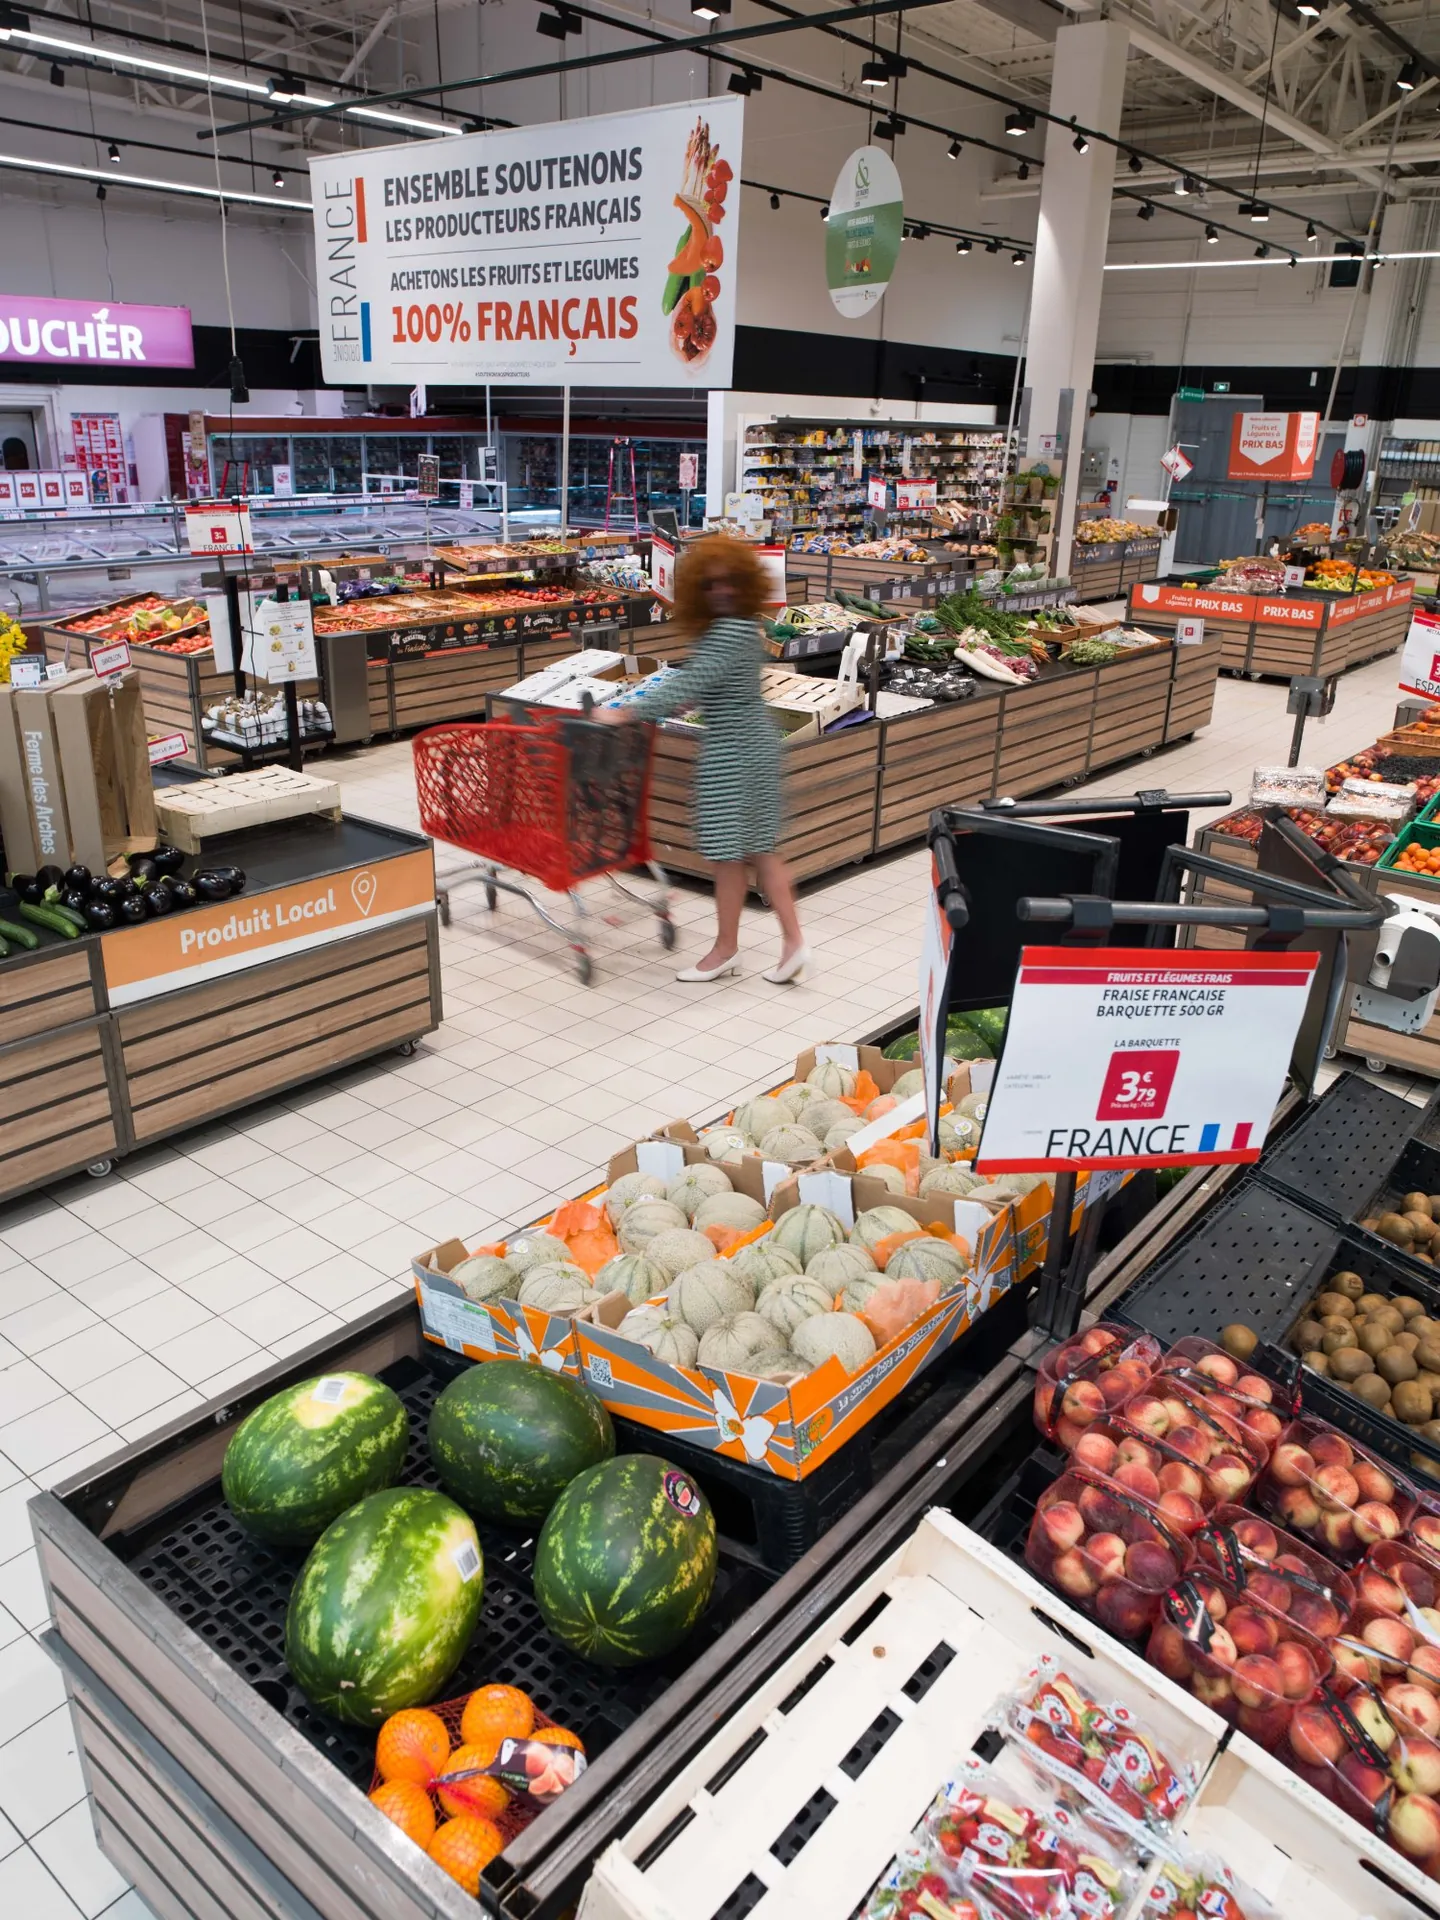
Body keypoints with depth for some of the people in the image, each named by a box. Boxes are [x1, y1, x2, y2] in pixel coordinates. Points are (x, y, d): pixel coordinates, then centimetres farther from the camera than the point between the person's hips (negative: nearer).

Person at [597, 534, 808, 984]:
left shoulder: (731, 629, -20)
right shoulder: (730, 626, 12)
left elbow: (691, 683, -26)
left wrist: (626, 713, -24)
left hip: (734, 749, -10)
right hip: (748, 743, 10)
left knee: (727, 850, 1)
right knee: (758, 847, 12)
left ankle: (726, 949, 14)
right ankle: (793, 941, 13)